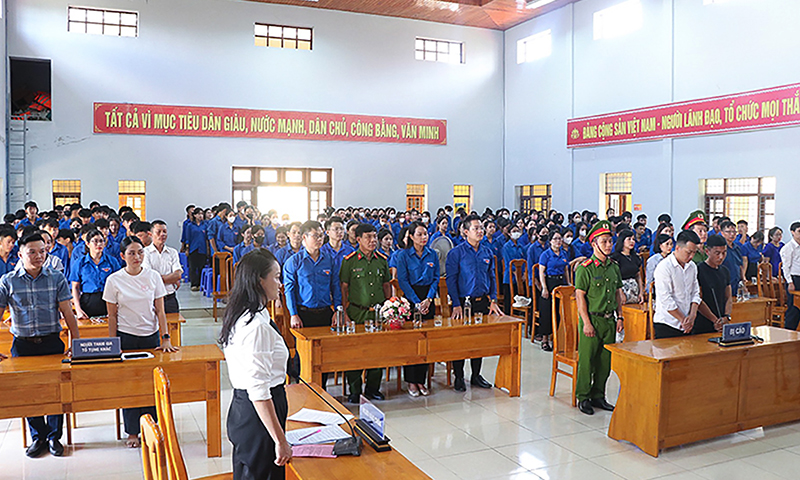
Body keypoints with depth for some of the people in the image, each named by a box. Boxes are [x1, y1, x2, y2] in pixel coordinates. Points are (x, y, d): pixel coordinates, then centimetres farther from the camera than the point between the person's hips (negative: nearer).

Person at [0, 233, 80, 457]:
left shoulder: (57, 279, -1)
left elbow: (68, 314, -1)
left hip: (52, 343, 0)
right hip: (22, 344, 1)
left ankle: (54, 437, 19)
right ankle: (38, 437, 25)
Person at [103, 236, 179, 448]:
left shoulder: (153, 276, 0)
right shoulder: (114, 280, -3)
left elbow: (160, 311, 1)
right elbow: (112, 316, 1)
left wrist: (166, 338, -7)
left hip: (151, 336, 1)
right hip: (126, 338, -1)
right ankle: (132, 432, 16)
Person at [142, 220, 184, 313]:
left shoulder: (173, 252, 11)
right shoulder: (145, 252, 0)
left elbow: (178, 275, -1)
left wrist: (158, 278, -9)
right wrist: (173, 279, -6)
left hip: (170, 298, 3)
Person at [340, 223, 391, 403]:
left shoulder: (382, 260, 8)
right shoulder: (350, 261, -4)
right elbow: (343, 288, -3)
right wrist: (345, 313, -7)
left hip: (379, 312, 4)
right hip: (357, 312, -4)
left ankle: (373, 388, 22)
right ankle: (354, 391, 14)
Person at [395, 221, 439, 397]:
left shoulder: (432, 254, 8)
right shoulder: (403, 254, -3)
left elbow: (436, 278, 7)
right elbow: (403, 281, -8)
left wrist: (428, 299, -8)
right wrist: (416, 302, -14)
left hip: (428, 299, 4)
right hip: (410, 298, -4)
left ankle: (421, 379, 13)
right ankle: (411, 381, 8)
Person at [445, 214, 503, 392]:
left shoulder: (487, 253, 9)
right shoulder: (456, 253, -7)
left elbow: (492, 278, 14)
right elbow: (451, 280, -9)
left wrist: (493, 300, 4)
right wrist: (456, 305, -15)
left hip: (482, 302, 5)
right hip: (464, 302, -5)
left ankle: (476, 375, 24)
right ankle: (459, 377, 14)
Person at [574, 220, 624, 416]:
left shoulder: (614, 267, 10)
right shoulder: (585, 268, -10)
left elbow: (618, 293, 17)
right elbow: (580, 296, -12)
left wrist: (619, 317, 9)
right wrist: (586, 323, -16)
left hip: (609, 320, 6)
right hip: (591, 319, -6)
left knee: (605, 361, 12)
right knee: (586, 361, -1)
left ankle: (598, 396, 24)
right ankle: (583, 398, 12)